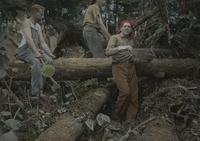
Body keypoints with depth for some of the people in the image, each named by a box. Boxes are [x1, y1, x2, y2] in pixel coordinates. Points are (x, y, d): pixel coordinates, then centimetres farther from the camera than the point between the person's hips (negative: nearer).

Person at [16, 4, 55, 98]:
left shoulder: (38, 27, 16)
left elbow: (42, 42, 12)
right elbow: (29, 39, -22)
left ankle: (43, 88, -17)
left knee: (49, 61, -17)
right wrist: (37, 53, -34)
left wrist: (50, 54, -2)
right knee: (36, 62, -36)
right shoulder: (26, 22, -7)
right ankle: (35, 92, -33)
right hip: (24, 50, -7)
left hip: (34, 50, 7)